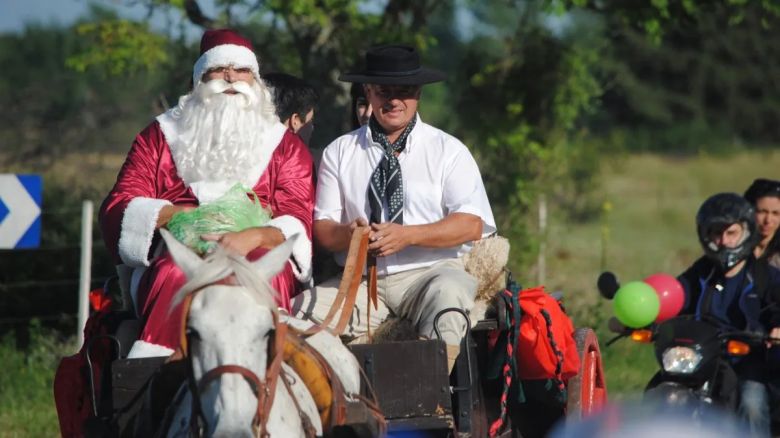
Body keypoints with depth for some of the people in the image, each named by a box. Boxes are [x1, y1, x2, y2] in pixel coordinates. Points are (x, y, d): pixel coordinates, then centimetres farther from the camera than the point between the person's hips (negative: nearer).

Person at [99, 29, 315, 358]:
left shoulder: (285, 145, 21)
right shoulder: (160, 137, 21)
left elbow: (298, 222, 6)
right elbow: (117, 211, 11)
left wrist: (253, 237, -17)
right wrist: (181, 214, -6)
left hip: (258, 254, 0)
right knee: (179, 275, -37)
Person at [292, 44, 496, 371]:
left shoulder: (448, 150, 7)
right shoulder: (340, 152, 14)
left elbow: (471, 224, -6)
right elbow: (321, 228, 8)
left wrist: (407, 235, -19)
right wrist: (349, 233, -17)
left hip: (428, 273, -2)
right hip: (360, 280, 2)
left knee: (447, 291, -38)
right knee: (301, 311, -25)